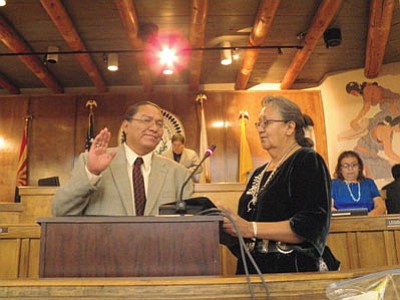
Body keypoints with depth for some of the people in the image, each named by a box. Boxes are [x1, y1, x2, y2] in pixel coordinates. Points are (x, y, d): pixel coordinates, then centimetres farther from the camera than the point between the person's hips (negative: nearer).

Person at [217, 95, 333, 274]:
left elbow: (312, 224, -19)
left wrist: (251, 229, -23)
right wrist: (226, 222, -4)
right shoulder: (259, 173, 15)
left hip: (292, 271, -6)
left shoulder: (308, 161, -7)